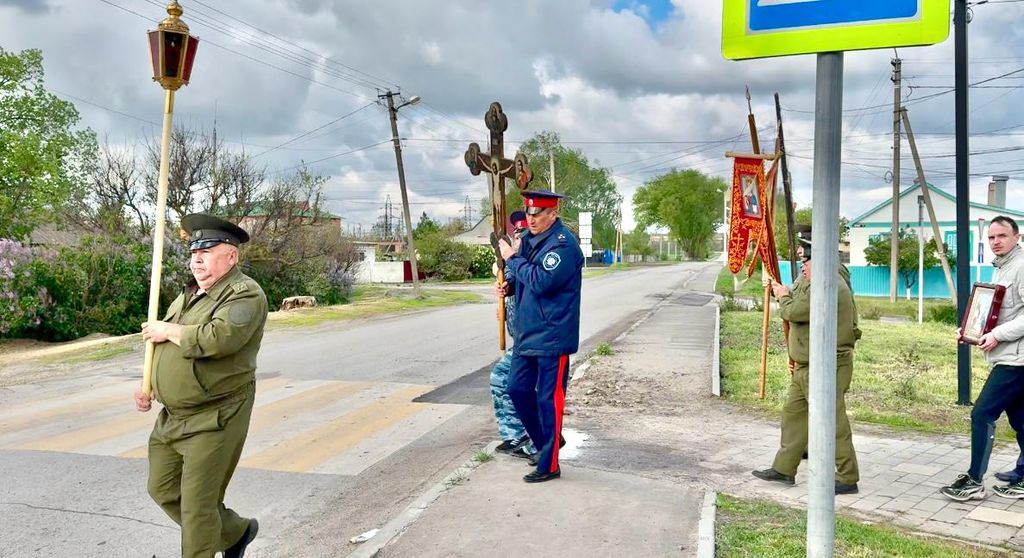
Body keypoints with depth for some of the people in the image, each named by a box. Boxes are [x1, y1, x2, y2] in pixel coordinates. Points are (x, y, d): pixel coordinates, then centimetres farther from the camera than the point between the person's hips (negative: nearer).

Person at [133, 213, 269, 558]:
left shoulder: (245, 295, -15)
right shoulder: (188, 295, 15)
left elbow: (217, 338, -32)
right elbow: (164, 345, 25)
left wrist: (169, 331, -16)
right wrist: (149, 387, 9)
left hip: (215, 419, -9)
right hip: (171, 417, 10)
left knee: (197, 505, -4)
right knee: (163, 490, 16)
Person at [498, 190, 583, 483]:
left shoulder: (563, 245, -17)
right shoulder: (528, 240, 10)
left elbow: (540, 281, -27)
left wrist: (512, 259, -16)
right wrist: (508, 282, 2)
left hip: (552, 337, -9)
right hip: (526, 334, 9)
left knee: (548, 400, -1)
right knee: (517, 389, 15)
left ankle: (549, 465, 11)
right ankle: (546, 442, 33)